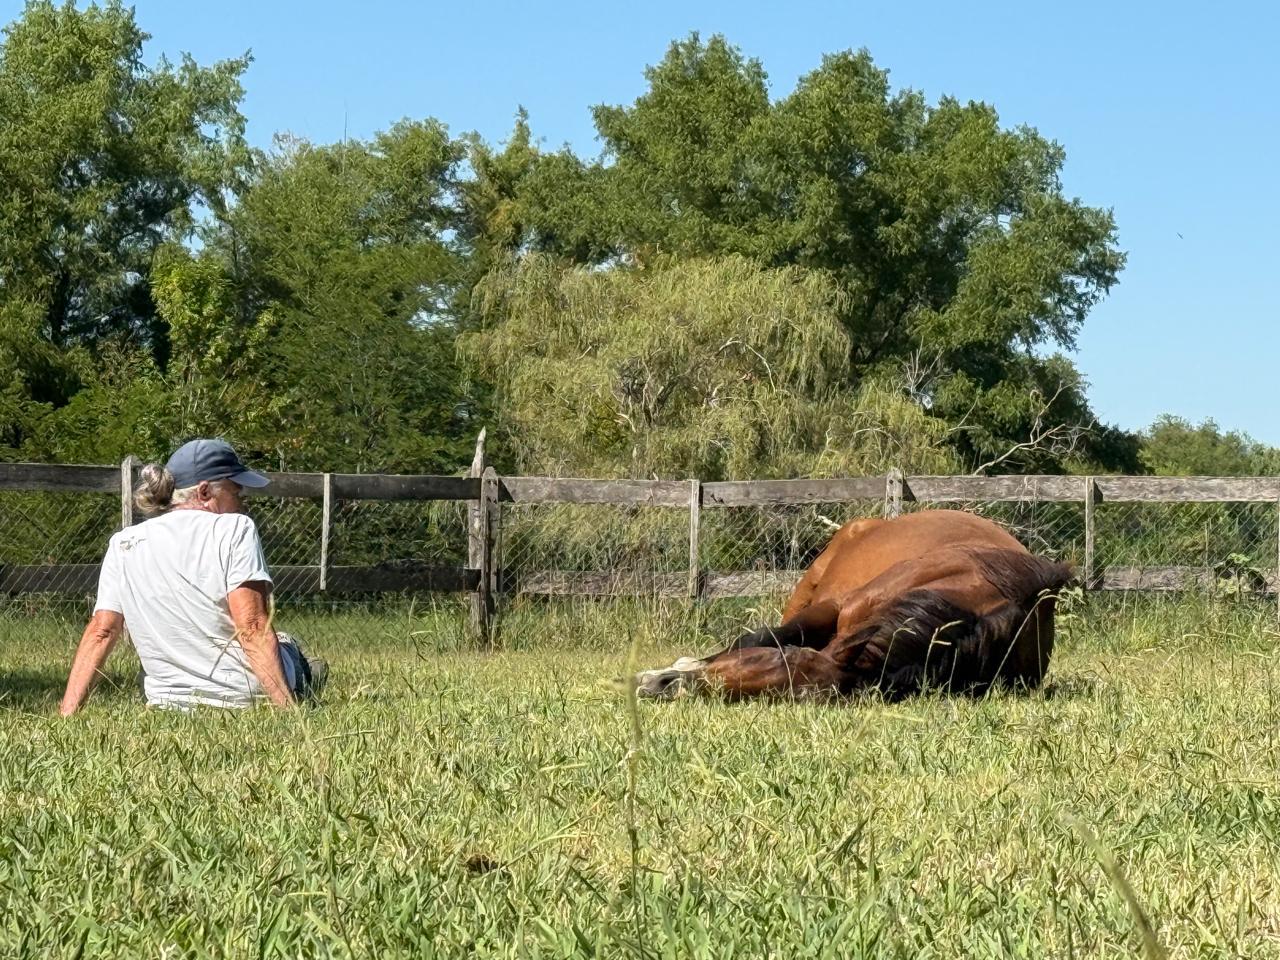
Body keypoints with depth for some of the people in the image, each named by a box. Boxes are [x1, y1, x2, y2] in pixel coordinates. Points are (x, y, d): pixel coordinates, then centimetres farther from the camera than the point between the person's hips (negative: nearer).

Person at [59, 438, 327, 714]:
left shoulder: (122, 544, 8)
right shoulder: (234, 529, -7)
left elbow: (101, 632, 1)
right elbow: (252, 629, -17)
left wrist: (67, 716, 0)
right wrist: (288, 710, -21)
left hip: (169, 704, 4)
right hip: (244, 699, -4)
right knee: (283, 643, 30)